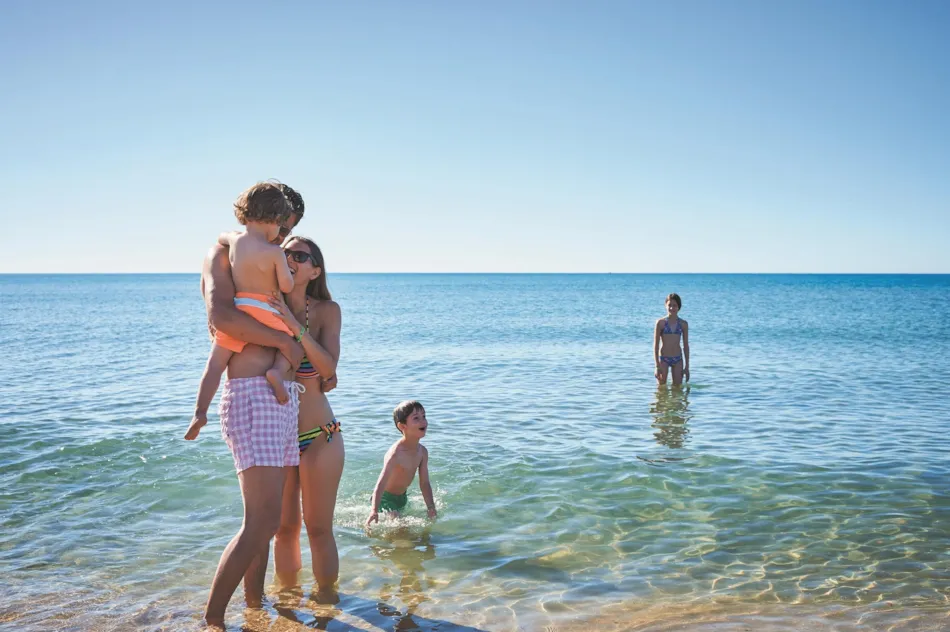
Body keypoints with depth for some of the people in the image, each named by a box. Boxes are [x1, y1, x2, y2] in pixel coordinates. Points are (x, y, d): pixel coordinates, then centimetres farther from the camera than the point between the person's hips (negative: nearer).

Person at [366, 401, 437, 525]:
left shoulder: (422, 452, -8)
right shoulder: (395, 454, -32)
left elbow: (424, 483, -1)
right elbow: (380, 484, -39)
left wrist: (431, 508, -8)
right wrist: (374, 512, -50)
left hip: (402, 497, 8)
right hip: (386, 499, -8)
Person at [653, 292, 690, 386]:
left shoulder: (683, 324, 2)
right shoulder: (661, 323, -5)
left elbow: (686, 346, 7)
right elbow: (656, 345, -5)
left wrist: (687, 366, 5)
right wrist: (657, 366, -10)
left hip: (678, 359, 2)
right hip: (663, 359, -2)